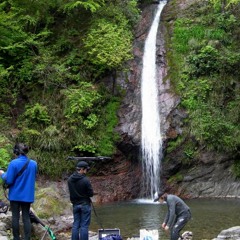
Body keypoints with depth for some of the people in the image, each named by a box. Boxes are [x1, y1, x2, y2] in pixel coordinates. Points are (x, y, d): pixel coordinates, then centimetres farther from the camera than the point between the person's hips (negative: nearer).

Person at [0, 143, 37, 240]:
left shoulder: (14, 163, -16)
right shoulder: (34, 163, 1)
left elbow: (8, 181, -14)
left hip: (15, 195, -3)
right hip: (28, 195, 4)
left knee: (15, 216, 8)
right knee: (26, 217, 8)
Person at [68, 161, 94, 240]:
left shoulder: (70, 179, -2)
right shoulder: (85, 180, -19)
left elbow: (71, 192, 8)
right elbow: (91, 194, -12)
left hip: (75, 204, 5)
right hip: (85, 204, -5)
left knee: (75, 225, 12)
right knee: (84, 226, 0)